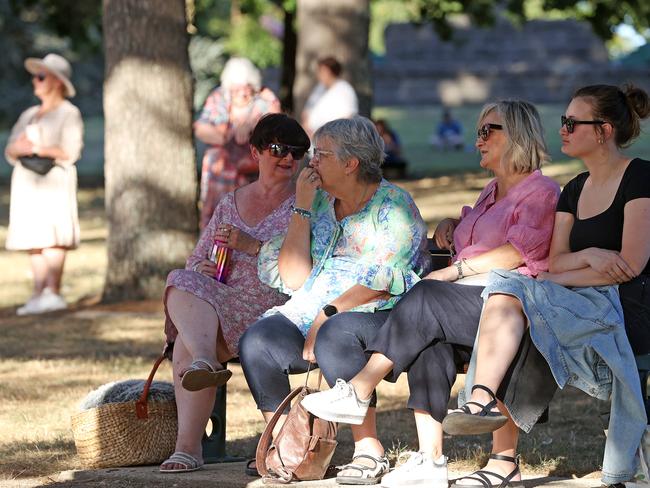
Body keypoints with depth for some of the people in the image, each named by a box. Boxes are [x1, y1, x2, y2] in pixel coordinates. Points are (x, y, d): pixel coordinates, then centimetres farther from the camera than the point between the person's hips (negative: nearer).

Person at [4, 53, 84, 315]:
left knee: (52, 237, -15)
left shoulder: (69, 114, 2)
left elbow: (70, 151, -8)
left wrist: (37, 149, -13)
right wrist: (18, 149, -8)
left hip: (53, 179, -6)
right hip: (27, 181, 6)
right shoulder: (29, 115, 22)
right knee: (33, 240, 0)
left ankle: (52, 292, -20)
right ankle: (38, 294, -3)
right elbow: (10, 151, 15)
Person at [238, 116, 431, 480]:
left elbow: (383, 281, -13)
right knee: (256, 342, -23)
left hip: (377, 315, -6)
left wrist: (329, 315, -20)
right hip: (311, 313, 6)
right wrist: (302, 208, 2)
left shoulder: (393, 204, -2)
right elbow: (294, 279, 6)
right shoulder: (319, 203, 15)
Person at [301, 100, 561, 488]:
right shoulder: (493, 192, 32)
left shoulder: (542, 191, 4)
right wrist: (452, 225, 23)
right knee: (429, 344, -29)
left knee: (427, 298, -33)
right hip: (464, 304, 7)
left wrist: (452, 273, -12)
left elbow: (516, 253, -10)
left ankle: (359, 392, -32)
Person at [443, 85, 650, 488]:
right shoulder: (575, 190, 20)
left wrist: (558, 277, -8)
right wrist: (589, 257, -11)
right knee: (505, 286, -19)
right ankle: (483, 400, -33)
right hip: (584, 308, 7)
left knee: (513, 289, -24)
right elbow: (556, 260, 11)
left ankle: (485, 400, -30)